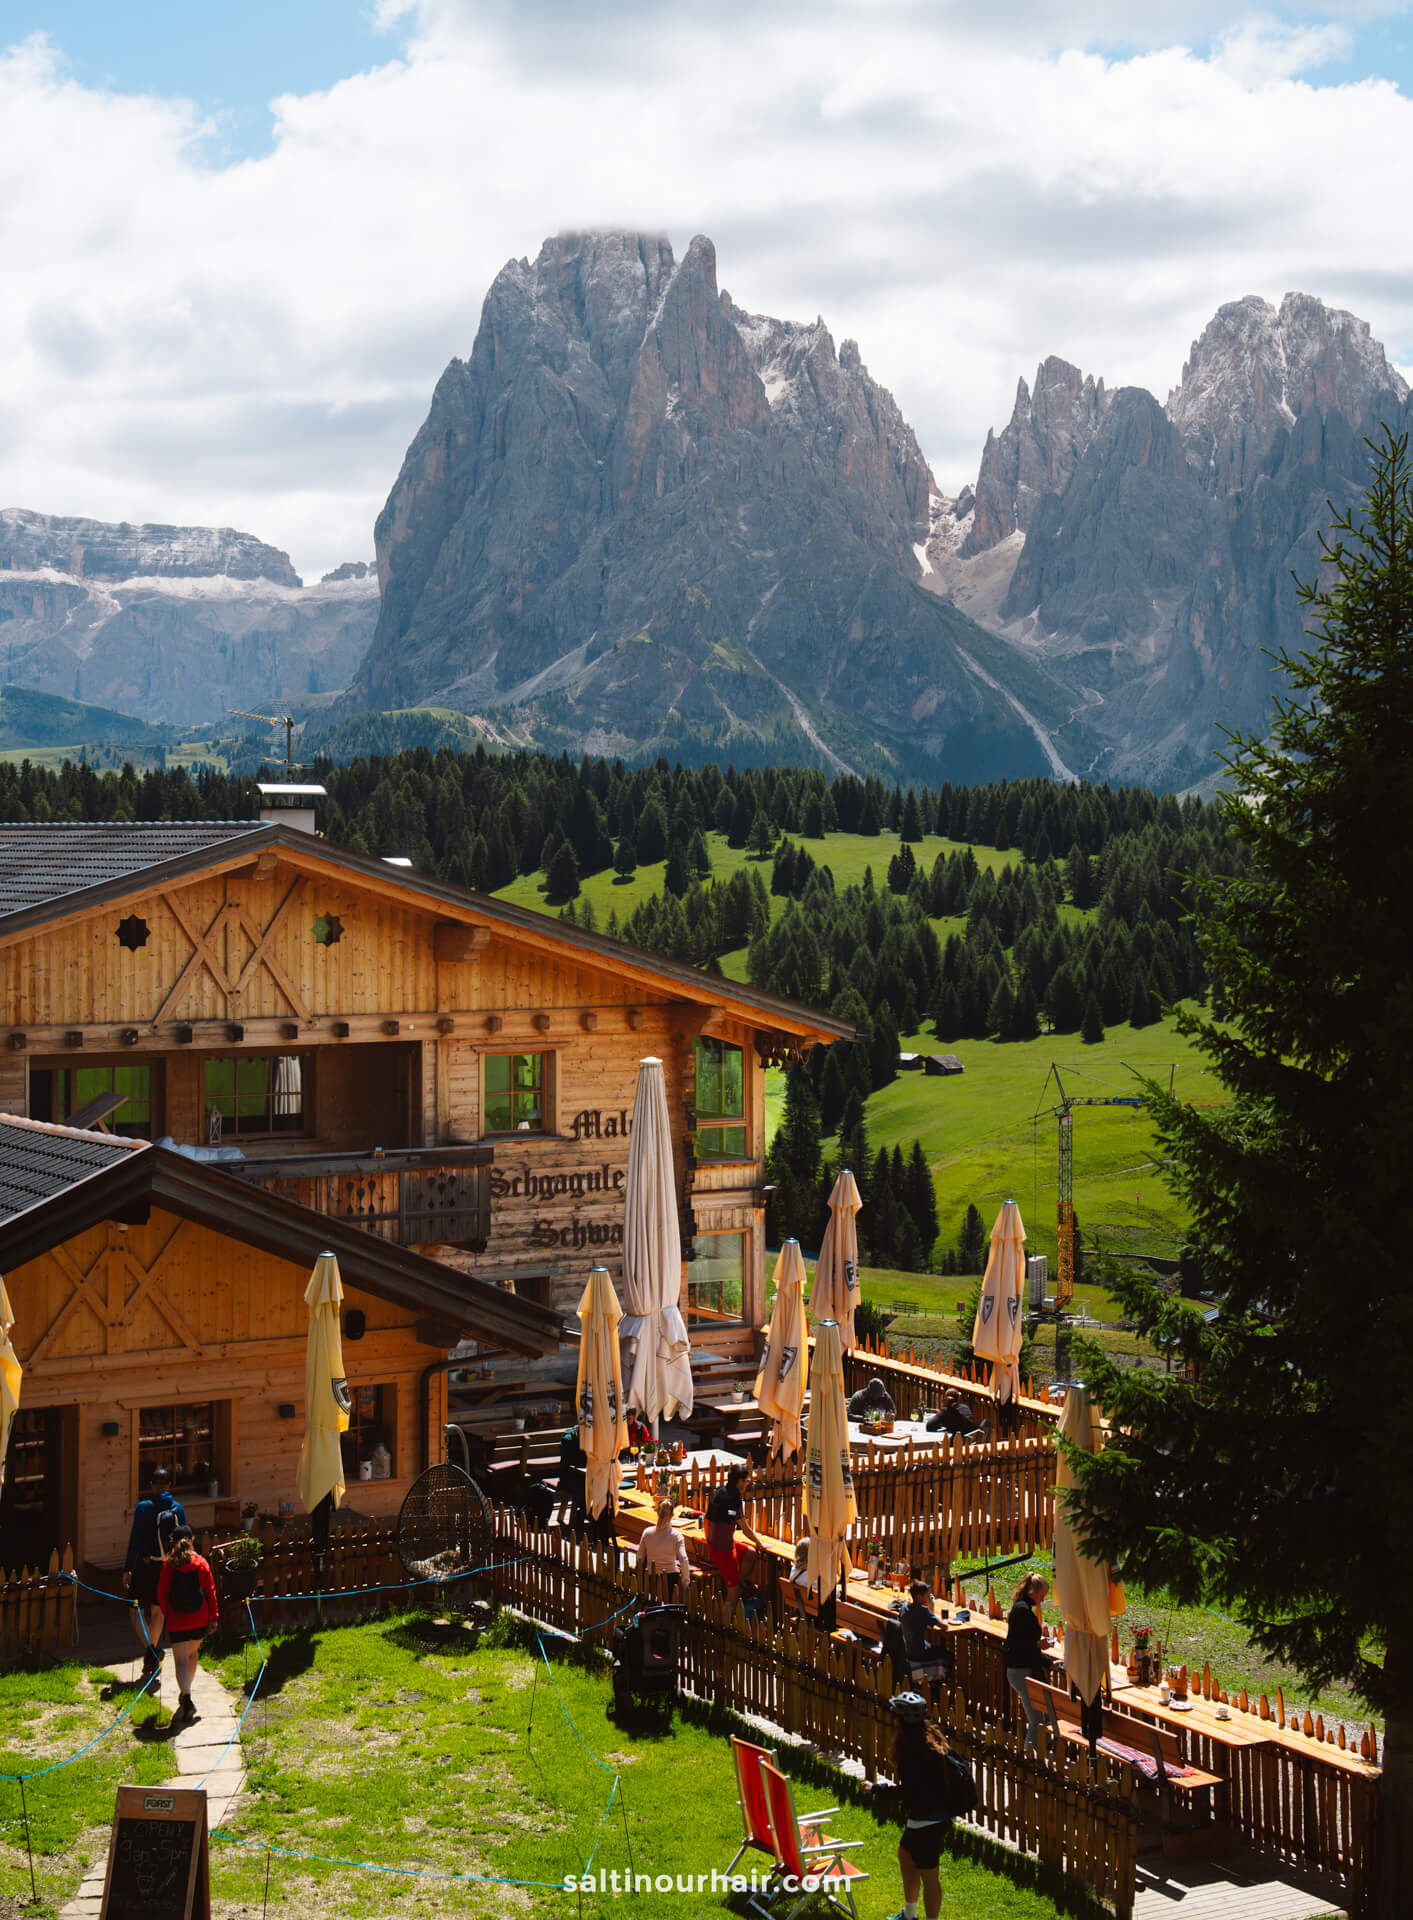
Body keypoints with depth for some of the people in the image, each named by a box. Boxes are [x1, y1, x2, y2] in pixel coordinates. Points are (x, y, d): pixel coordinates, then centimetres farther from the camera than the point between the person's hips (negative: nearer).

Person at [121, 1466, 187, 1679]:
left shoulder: (143, 1508, -11)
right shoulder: (178, 1508, 0)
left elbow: (135, 1539, -12)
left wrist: (127, 1569, -8)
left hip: (145, 1567, -4)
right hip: (168, 1567, 4)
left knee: (137, 1610, 8)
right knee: (158, 1610, 17)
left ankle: (150, 1648, -15)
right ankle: (151, 1661, 22)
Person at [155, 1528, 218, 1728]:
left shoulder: (168, 1564, -6)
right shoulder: (202, 1563, -2)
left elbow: (162, 1593, 0)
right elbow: (210, 1591, 0)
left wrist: (165, 1614, 16)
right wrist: (214, 1616, 8)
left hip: (177, 1620, -3)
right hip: (199, 1619, 3)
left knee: (181, 1661, -4)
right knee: (192, 1654, 24)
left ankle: (187, 1698, -23)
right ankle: (185, 1693, 34)